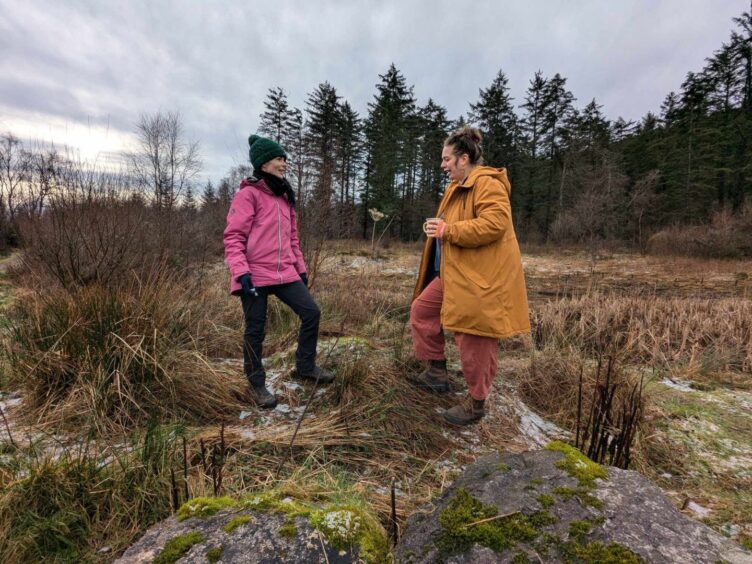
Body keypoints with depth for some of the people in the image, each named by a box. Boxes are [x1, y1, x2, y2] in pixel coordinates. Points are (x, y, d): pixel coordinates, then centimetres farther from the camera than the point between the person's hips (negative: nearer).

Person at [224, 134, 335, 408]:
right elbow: (233, 237, -10)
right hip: (255, 275, -7)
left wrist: (301, 268, 19)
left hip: (284, 273, 7)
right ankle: (257, 383, 23)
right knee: (255, 330, 4)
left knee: (311, 313, 3)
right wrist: (241, 271, -19)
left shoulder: (285, 196, 18)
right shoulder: (248, 194, -5)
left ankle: (306, 366, 23)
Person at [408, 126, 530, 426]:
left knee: (474, 341, 0)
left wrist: (447, 231, -25)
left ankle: (476, 403, 20)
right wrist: (437, 227, 9)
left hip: (481, 278, -11)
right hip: (453, 274, 11)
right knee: (421, 310, 16)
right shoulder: (458, 186, 17)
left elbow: (494, 224, -28)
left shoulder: (488, 183, -15)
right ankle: (437, 371, 28)